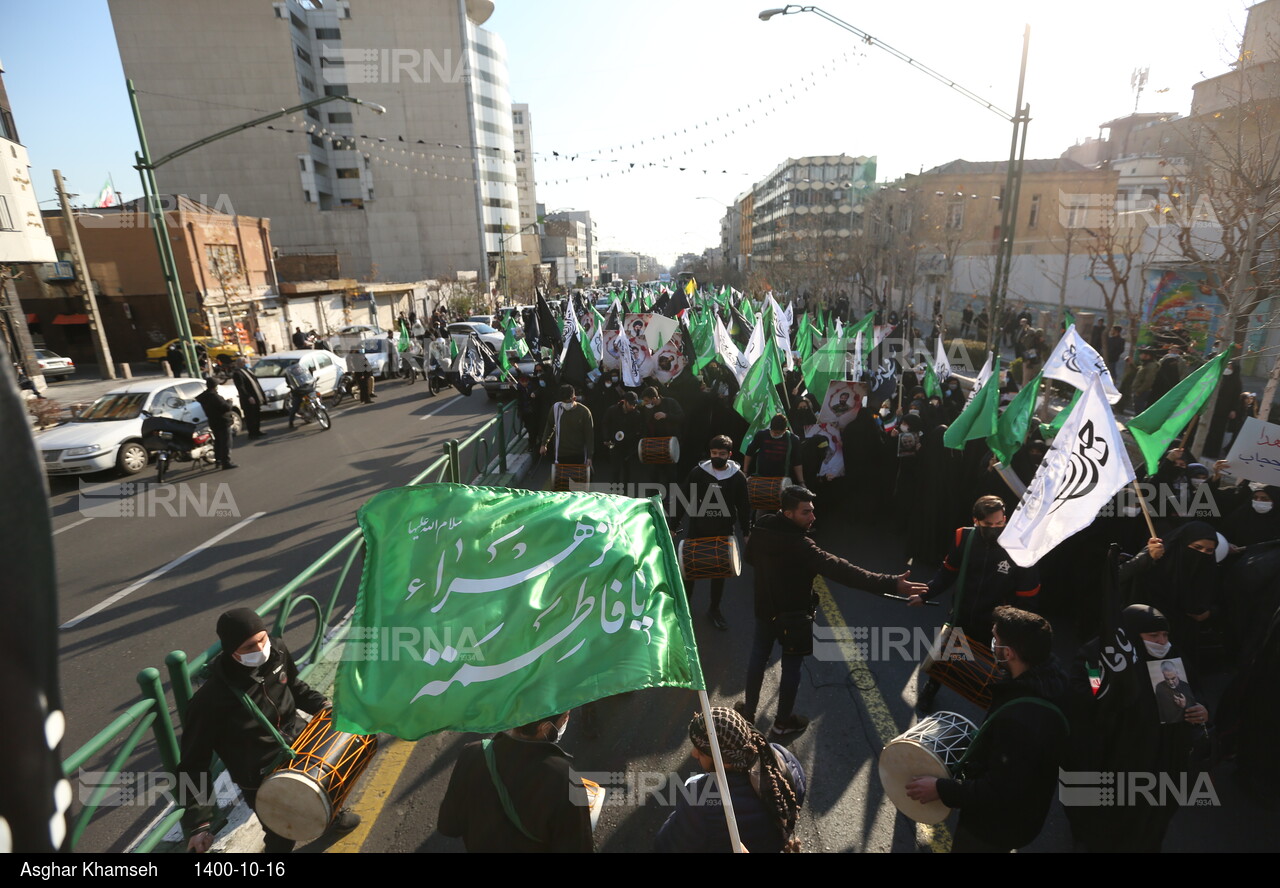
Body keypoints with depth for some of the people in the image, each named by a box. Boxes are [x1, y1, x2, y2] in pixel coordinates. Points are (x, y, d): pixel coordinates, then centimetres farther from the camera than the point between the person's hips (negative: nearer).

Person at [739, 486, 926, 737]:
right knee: (791, 668, 14)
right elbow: (841, 570, -40)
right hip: (794, 615, -6)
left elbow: (750, 558, 7)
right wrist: (890, 584, -43)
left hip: (765, 608, 6)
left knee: (758, 657, 22)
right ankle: (782, 723, 32)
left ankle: (749, 710, 39)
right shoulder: (800, 546, -33)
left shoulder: (760, 530, -12)